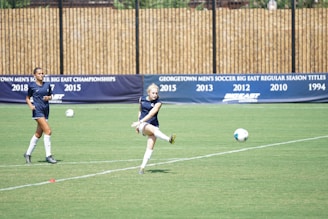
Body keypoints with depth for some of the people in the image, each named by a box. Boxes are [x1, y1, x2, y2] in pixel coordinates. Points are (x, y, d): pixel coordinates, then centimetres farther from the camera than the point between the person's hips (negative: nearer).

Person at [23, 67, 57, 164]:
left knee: (38, 134, 10)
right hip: (37, 110, -6)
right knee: (48, 131, -18)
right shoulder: (32, 86, 0)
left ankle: (28, 154, 24)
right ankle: (48, 155, -14)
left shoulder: (47, 85, 10)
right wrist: (30, 105, -11)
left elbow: (50, 96, 20)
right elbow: (28, 98, 8)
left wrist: (48, 97, -3)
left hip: (45, 111, 6)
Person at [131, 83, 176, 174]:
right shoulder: (142, 99, 6)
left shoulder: (158, 102, -7)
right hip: (142, 125, 0)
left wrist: (140, 122, -30)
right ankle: (169, 139, -58)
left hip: (153, 125, 0)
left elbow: (151, 114, -21)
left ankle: (142, 167, -9)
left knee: (150, 147, -13)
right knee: (153, 129, -34)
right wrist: (138, 124, 23)